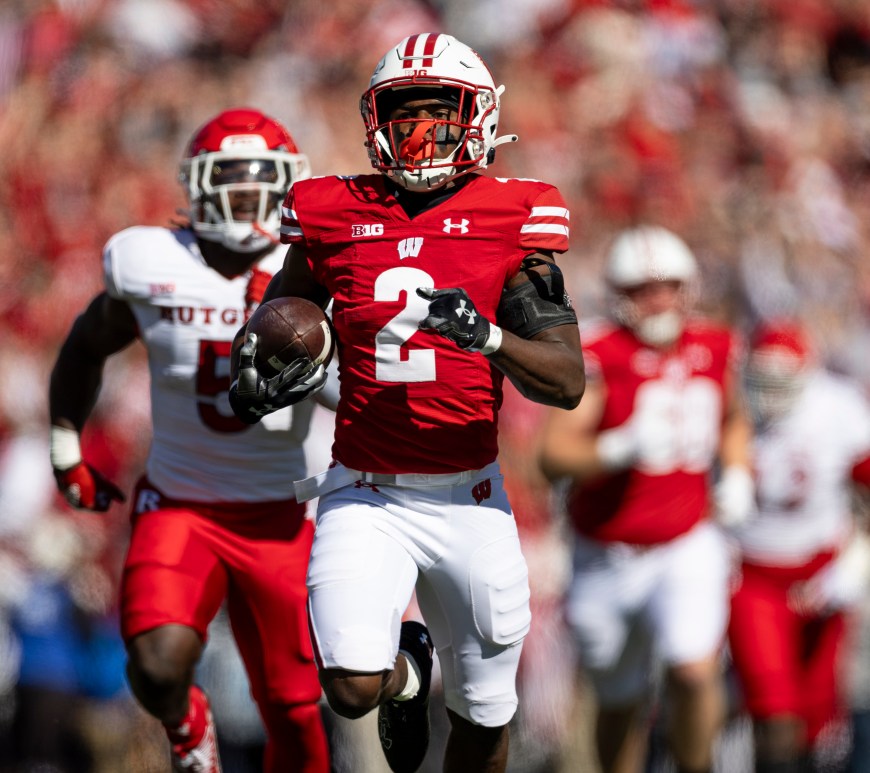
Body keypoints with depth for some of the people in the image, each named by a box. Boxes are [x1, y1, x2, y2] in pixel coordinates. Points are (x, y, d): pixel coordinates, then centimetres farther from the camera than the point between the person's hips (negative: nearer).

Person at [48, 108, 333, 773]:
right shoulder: (154, 270, -4)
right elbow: (84, 351, 14)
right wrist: (67, 452, 13)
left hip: (277, 518, 0)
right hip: (177, 507, 0)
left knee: (293, 712, 2)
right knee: (159, 669, -22)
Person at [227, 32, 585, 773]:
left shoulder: (513, 223, -6)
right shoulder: (335, 217, 0)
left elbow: (568, 382, -12)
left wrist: (486, 336, -30)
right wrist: (256, 373, -3)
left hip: (468, 501, 0)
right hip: (365, 496, 0)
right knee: (353, 687, -19)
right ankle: (406, 668, 17)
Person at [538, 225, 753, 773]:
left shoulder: (713, 349, 1)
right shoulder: (601, 357, -14)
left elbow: (734, 421, 24)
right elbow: (554, 455, -23)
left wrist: (737, 475, 7)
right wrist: (622, 448, -37)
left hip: (687, 547, 1)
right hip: (607, 558, -1)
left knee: (694, 672, -22)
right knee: (624, 705, 14)